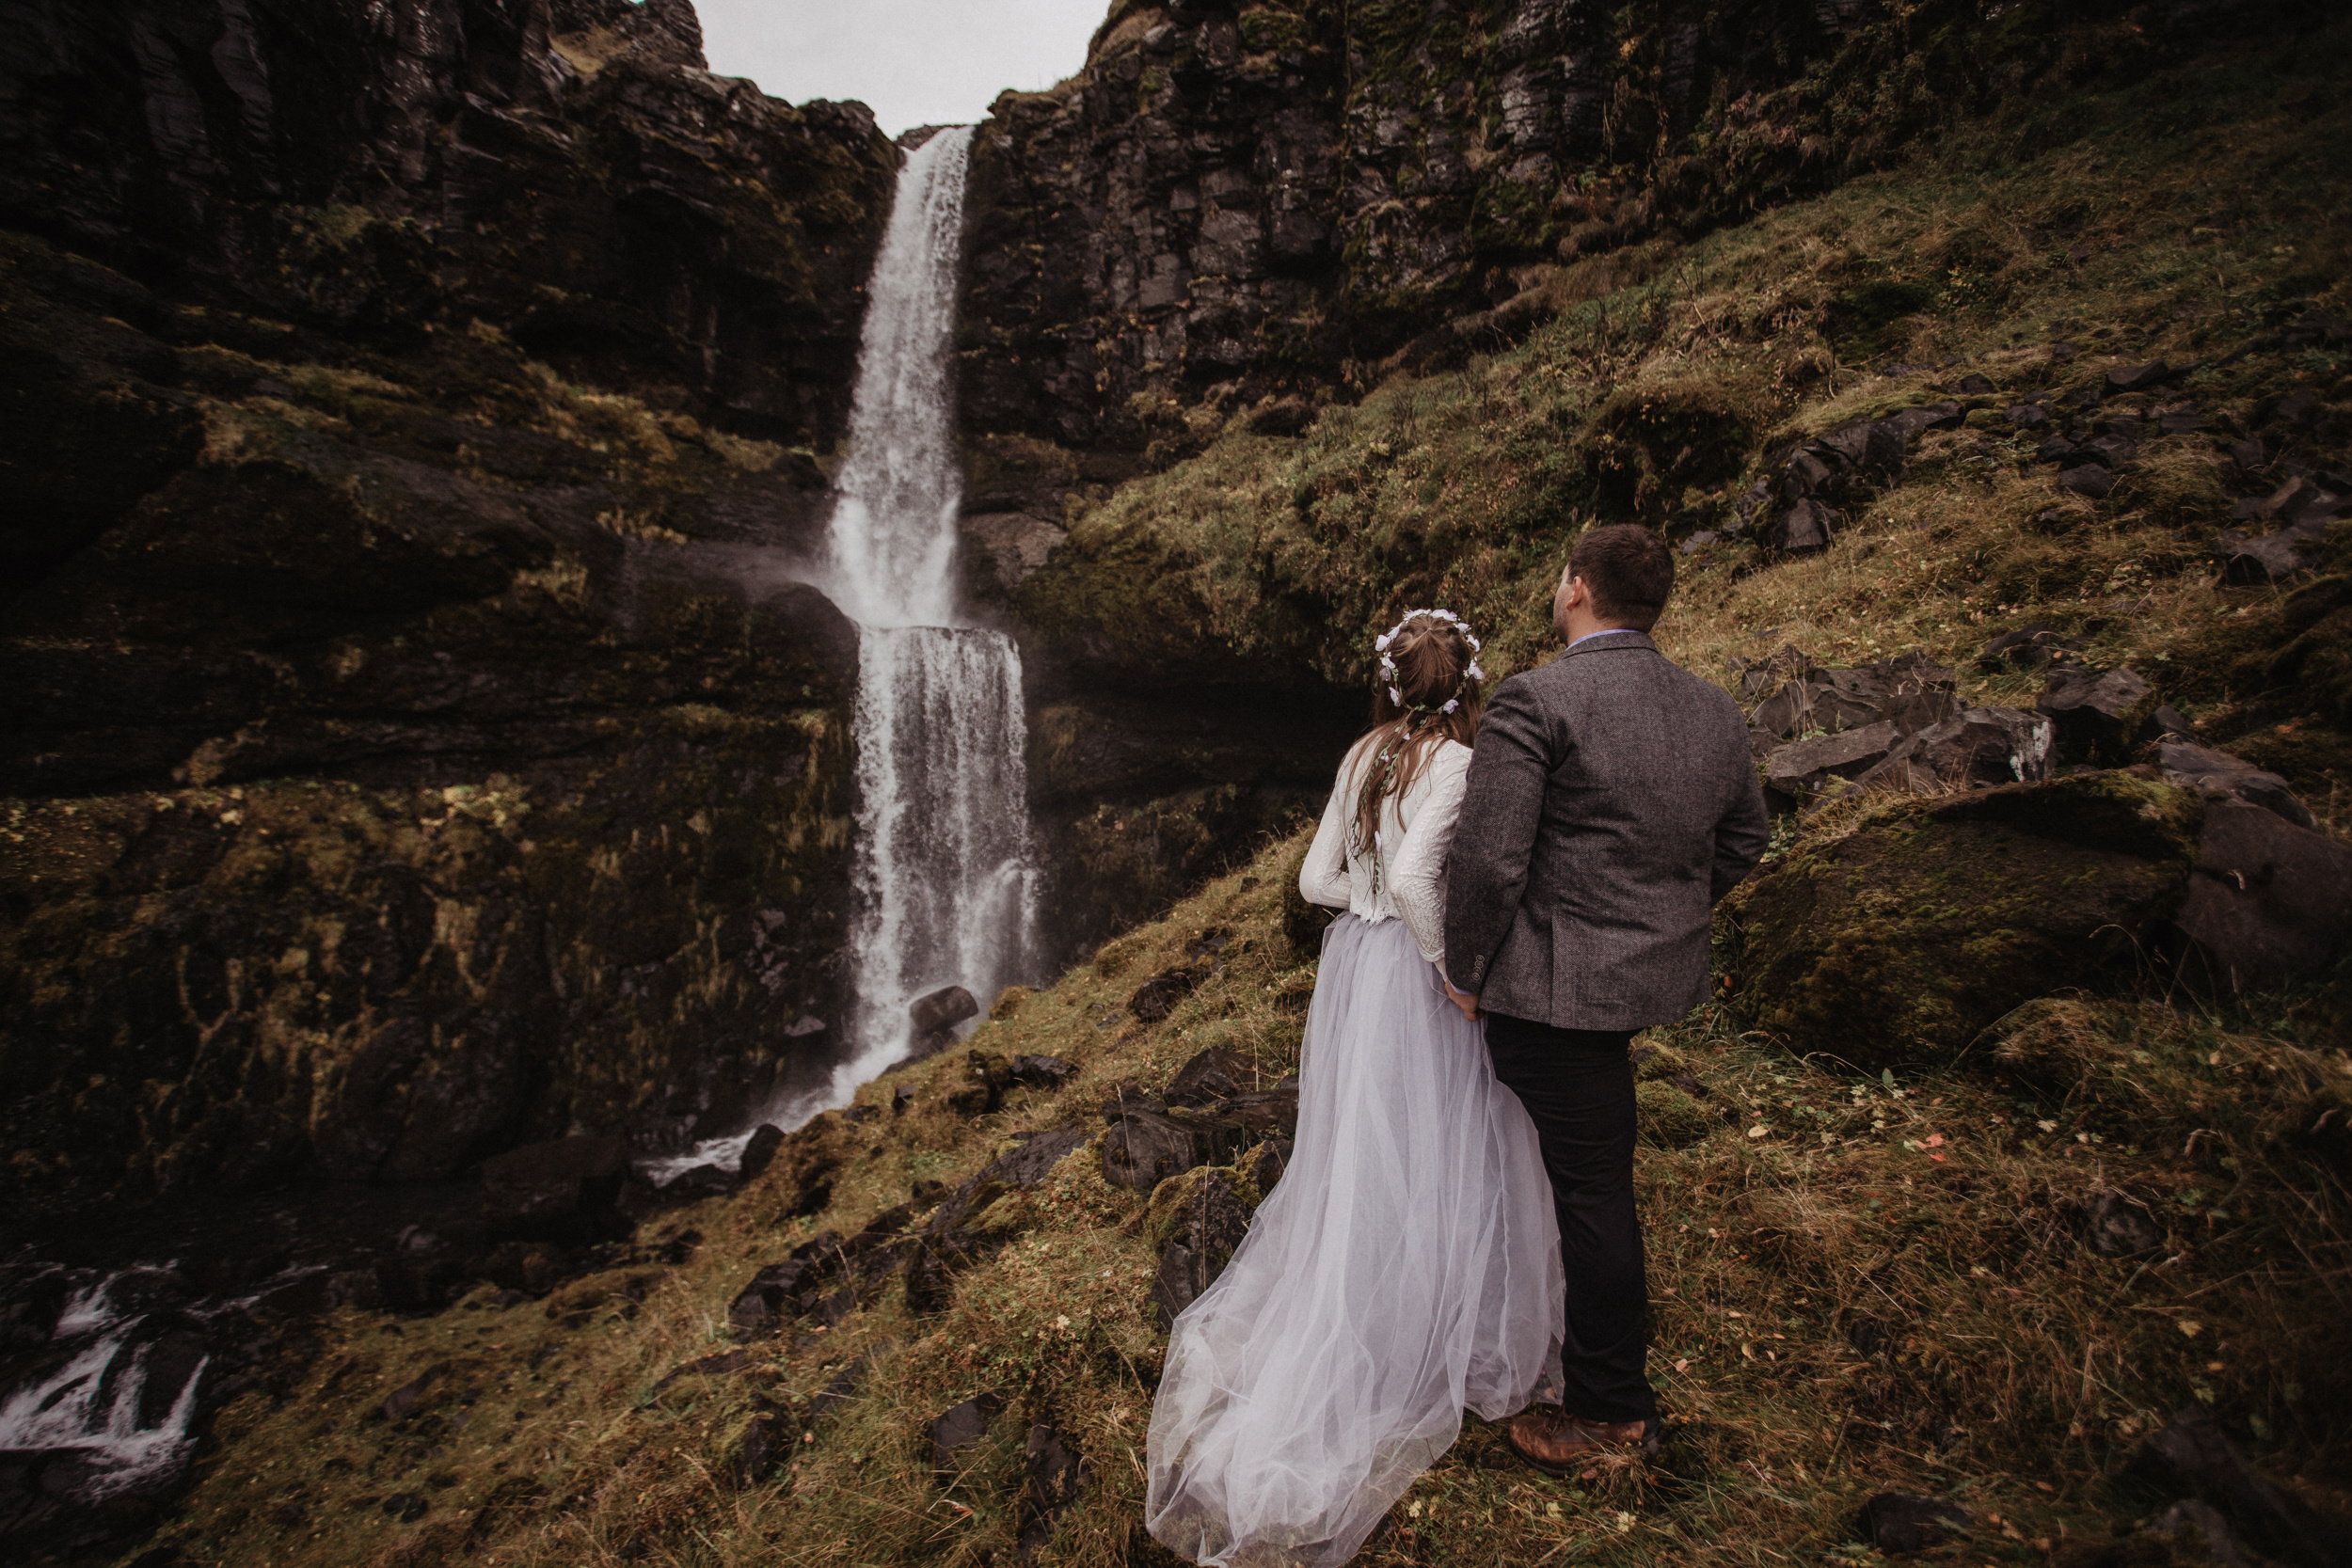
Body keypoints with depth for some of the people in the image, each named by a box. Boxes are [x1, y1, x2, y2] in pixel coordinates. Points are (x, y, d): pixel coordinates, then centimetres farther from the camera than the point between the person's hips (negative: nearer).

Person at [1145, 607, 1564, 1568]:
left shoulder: (1365, 755, 3)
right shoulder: (1453, 762, -16)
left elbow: (1317, 880, 2)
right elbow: (1414, 877, -29)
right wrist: (1451, 961, -17)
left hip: (1352, 963, 7)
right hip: (1411, 978, -7)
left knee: (1355, 1152, 21)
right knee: (1422, 1155, 9)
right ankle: (1415, 1348, 25)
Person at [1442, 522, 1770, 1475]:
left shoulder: (1535, 701, -18)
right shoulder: (1715, 710, 6)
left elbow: (1487, 860, -22)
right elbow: (1744, 839, 17)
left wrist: (1466, 970, -8)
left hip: (1556, 984, -8)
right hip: (1658, 971, 9)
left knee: (1590, 1188, 6)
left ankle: (1614, 1411, 26)